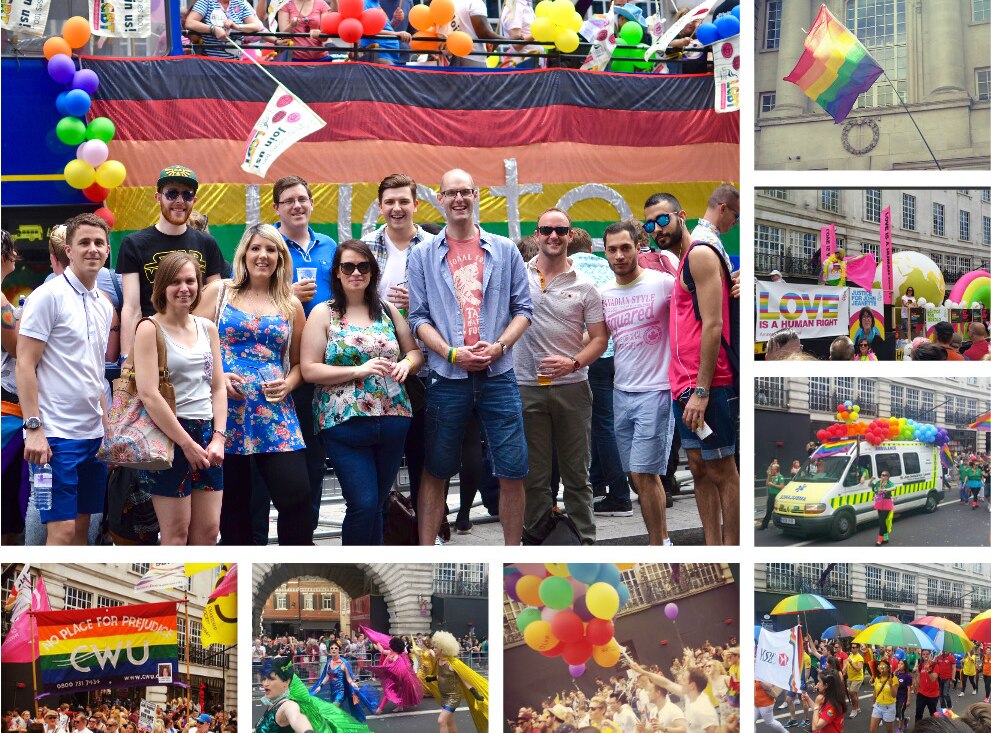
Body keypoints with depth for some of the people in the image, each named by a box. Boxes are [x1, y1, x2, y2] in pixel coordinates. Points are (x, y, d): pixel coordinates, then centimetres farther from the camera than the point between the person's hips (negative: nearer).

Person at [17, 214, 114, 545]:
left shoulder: (104, 305, 14)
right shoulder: (48, 296, -9)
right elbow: (24, 364, -12)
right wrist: (33, 428, -18)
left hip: (93, 433, 7)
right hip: (56, 434, -7)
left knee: (81, 525, 9)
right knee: (62, 529, -10)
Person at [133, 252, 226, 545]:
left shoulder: (208, 328, 12)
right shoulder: (150, 329, -7)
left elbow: (218, 387, 12)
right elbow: (149, 394, -14)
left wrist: (219, 437, -2)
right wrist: (187, 444, -14)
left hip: (207, 435, 6)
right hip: (169, 434, -6)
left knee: (208, 530, 6)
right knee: (176, 532, -2)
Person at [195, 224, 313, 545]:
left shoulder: (291, 305, 13)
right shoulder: (219, 292, 8)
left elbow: (298, 362, 17)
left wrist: (288, 385, -3)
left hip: (275, 413, 1)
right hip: (226, 410, -1)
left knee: (297, 497, -11)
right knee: (232, 504, 4)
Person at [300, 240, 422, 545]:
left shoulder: (388, 311, 12)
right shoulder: (323, 313, 1)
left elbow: (415, 351, 18)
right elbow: (309, 369, -6)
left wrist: (406, 364, -6)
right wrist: (359, 371, -17)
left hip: (392, 420, 4)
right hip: (345, 422, -4)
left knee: (377, 504, 10)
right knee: (363, 503, -13)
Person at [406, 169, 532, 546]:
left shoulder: (505, 250, 10)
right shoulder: (422, 256, 7)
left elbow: (523, 308, 8)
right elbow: (418, 317, 3)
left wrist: (499, 346, -9)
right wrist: (452, 353, -12)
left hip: (498, 374, 1)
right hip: (447, 376, -1)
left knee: (512, 471, 0)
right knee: (436, 471, 6)